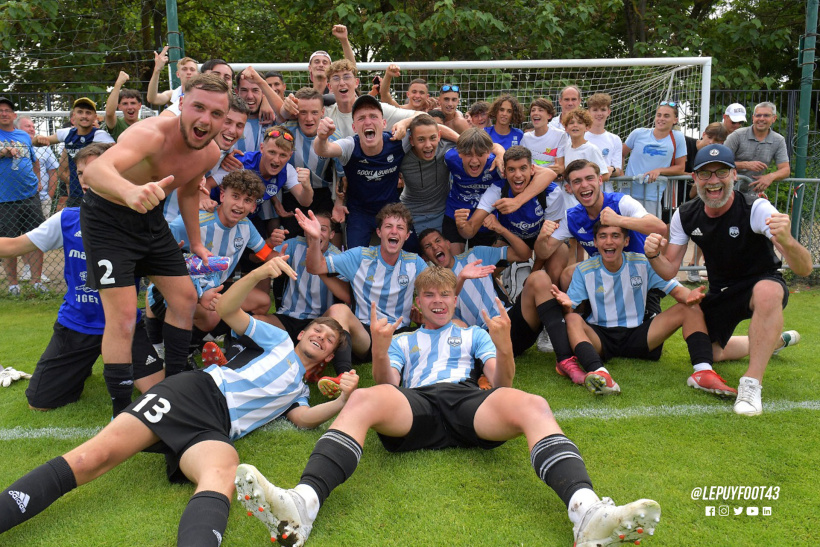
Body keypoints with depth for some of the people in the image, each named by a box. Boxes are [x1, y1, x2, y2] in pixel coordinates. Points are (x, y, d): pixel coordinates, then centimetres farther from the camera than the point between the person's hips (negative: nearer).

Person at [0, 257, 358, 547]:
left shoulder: (299, 390, 35)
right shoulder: (280, 340, 27)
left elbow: (305, 418, 13)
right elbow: (228, 309, 16)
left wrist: (343, 400, -5)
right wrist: (260, 272, 0)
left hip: (215, 430, 0)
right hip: (196, 390, 0)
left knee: (223, 473, -39)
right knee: (95, 456, -24)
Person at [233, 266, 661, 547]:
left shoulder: (474, 334, 34)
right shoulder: (403, 341, 34)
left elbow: (501, 383, 18)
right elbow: (386, 386, 16)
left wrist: (503, 345, -3)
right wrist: (379, 351, -4)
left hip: (469, 402, 1)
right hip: (414, 407, 0)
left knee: (532, 405, -32)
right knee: (364, 399, -35)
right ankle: (302, 505, -55)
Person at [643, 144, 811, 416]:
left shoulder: (756, 210, -23)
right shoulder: (686, 216, -9)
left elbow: (804, 269, -31)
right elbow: (669, 271, -5)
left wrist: (787, 242, -54)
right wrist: (653, 256, -28)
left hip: (761, 284, -5)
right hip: (720, 293, 5)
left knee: (768, 291, -40)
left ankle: (751, 384, -31)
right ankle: (775, 341, 38)